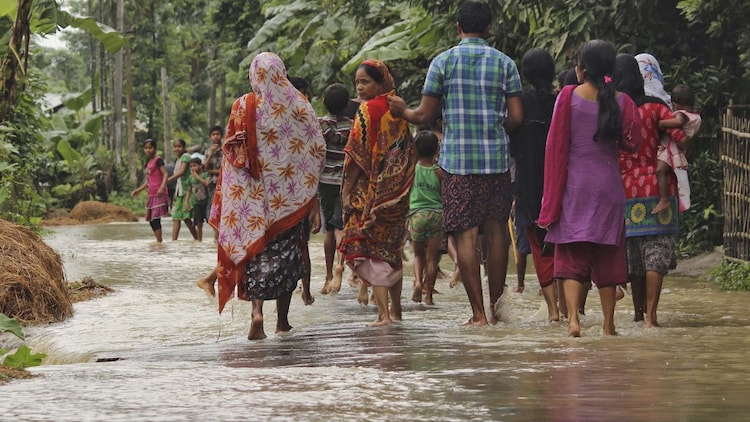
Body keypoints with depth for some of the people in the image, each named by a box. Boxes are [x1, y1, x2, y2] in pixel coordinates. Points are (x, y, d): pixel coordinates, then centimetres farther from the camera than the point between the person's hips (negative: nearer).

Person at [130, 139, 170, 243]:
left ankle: (159, 242, -18)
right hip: (151, 194, 9)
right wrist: (138, 190, 29)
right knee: (152, 221, 8)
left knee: (156, 219, -16)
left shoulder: (158, 160, -5)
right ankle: (159, 242, 12)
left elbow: (165, 174, -14)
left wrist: (162, 187, -28)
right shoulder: (148, 163, 20)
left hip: (159, 194, -9)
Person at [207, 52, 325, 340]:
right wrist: (311, 188, 8)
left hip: (255, 194, -1)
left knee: (256, 251, 2)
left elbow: (230, 149, -2)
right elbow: (317, 147, 1)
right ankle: (282, 321, 15)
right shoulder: (298, 104, -3)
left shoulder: (243, 106, -4)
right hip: (290, 194, 1)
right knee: (287, 252, 11)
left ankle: (257, 311, -20)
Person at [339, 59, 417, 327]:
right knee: (392, 249, 16)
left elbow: (357, 156, -14)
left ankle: (383, 314, -11)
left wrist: (346, 191, -9)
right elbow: (408, 153, 12)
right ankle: (396, 311, 21)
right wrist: (400, 186, 18)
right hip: (397, 194, 7)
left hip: (371, 191, -7)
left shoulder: (367, 111, -11)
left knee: (369, 247, -4)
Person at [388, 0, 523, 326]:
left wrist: (403, 111, 22)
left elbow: (424, 115, 1)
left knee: (466, 236, -1)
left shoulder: (443, 61, 0)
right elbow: (516, 118, 1)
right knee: (496, 232, 9)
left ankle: (478, 313, -5)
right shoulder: (504, 63, 4)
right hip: (497, 160, 2)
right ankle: (496, 308, 12)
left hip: (457, 161, -2)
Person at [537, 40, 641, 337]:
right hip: (609, 186, 2)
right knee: (607, 257, 10)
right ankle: (609, 324, 13)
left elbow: (556, 146, -4)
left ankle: (573, 318, -19)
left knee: (571, 257, 0)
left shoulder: (568, 96, -4)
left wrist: (552, 198, -1)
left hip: (574, 186, -2)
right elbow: (630, 143, -1)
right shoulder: (620, 101, -1)